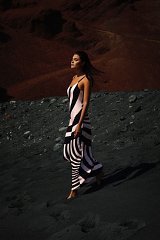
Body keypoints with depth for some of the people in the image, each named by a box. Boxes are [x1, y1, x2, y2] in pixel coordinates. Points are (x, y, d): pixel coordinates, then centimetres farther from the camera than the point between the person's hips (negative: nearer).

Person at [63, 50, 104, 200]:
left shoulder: (86, 79, -9)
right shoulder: (74, 78, 15)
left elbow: (86, 103, -15)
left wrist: (79, 124, -21)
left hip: (80, 120, -9)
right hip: (72, 120, 9)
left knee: (76, 154, -4)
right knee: (68, 153, 12)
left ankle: (74, 190, 3)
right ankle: (97, 171, 28)